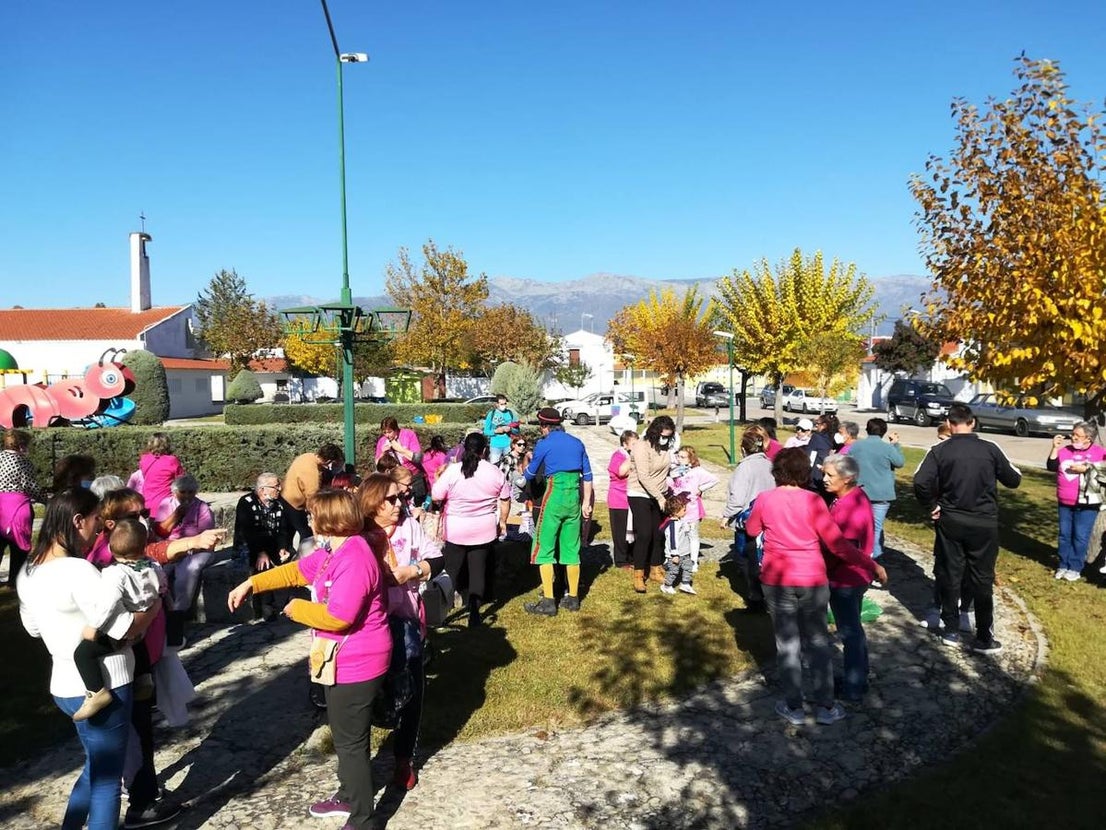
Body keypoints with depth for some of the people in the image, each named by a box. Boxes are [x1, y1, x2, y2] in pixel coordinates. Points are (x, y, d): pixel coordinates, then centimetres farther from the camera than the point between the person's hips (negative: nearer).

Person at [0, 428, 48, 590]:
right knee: (18, 544, 7)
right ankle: (15, 580, 13)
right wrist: (45, 498, -1)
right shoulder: (23, 461, -9)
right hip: (16, 504, -6)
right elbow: (29, 485, -11)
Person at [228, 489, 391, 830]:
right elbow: (296, 570, 19)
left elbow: (337, 617, -31)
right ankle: (348, 795, 45)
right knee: (345, 734, 26)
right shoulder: (332, 551, 6)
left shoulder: (355, 559, -28)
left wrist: (296, 609, -14)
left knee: (351, 741, 2)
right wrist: (251, 584, 13)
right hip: (344, 661, 11)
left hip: (356, 664, -11)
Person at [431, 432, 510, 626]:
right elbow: (505, 500, 4)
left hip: (455, 530, -1)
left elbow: (435, 496, -7)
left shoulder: (452, 471, -12)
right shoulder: (494, 472, -5)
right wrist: (502, 521, 17)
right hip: (484, 530, 1)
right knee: (478, 570, 8)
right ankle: (474, 614, 11)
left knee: (451, 571, 11)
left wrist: (438, 478, 12)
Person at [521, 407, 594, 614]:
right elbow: (587, 475, 11)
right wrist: (586, 502, 16)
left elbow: (529, 475, 8)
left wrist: (525, 472, 31)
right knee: (571, 548, 12)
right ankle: (573, 598, 18)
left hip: (555, 494, -6)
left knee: (544, 548, 1)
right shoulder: (577, 442, 12)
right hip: (575, 495, 6)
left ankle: (548, 601, -2)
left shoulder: (543, 444, -3)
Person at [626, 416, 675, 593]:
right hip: (640, 495, -6)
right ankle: (638, 576, 1)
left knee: (659, 534, 9)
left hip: (659, 495, 6)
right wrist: (659, 497, -27)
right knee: (644, 535, -9)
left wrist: (664, 495, 5)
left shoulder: (664, 446, -1)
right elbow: (644, 477, -26)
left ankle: (655, 570, 24)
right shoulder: (641, 447, -21)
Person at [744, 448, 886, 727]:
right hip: (812, 580, 0)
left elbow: (751, 529, 10)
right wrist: (872, 565, -4)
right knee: (818, 640, 15)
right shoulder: (813, 500, -13)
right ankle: (826, 706, 22)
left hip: (777, 580, 0)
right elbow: (837, 543, -12)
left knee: (787, 642, 11)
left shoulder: (765, 499, -9)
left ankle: (793, 707, 19)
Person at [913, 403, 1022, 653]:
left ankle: (951, 630, 19)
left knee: (950, 575, 12)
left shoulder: (940, 450, -8)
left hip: (950, 521, 0)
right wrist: (1014, 470, 26)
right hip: (984, 523, 0)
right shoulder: (990, 449, -5)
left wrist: (931, 507, -4)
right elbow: (1013, 480, 5)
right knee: (982, 579, 8)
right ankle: (983, 638, 13)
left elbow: (920, 482, -19)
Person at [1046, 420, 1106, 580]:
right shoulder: (1065, 450, 5)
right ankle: (1063, 566, 19)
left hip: (1086, 503, -4)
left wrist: (1085, 469, -18)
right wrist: (1055, 448, -9)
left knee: (1080, 537, 0)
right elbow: (1051, 467, -1)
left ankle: (1075, 568, 10)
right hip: (1064, 502, 4)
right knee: (1064, 535, 10)